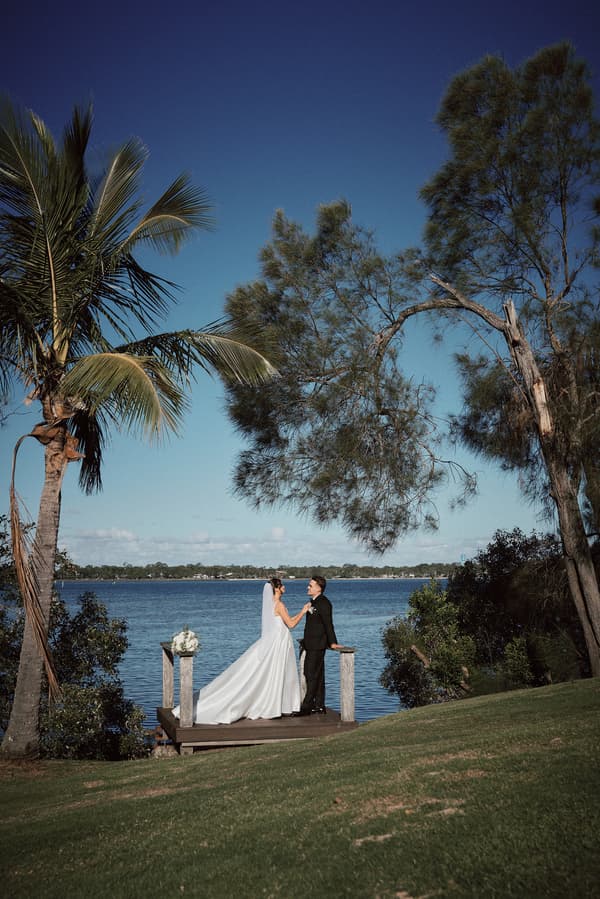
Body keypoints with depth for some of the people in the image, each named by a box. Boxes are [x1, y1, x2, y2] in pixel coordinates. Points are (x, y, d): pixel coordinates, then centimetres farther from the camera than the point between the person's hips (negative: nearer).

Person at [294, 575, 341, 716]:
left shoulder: (323, 603, -14)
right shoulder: (314, 602, 14)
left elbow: (328, 624, -18)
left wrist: (332, 642, -21)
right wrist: (306, 640, 20)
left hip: (317, 646, -10)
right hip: (311, 645, 10)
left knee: (313, 675, -5)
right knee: (317, 676, 13)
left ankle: (306, 706, -1)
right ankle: (319, 706, 19)